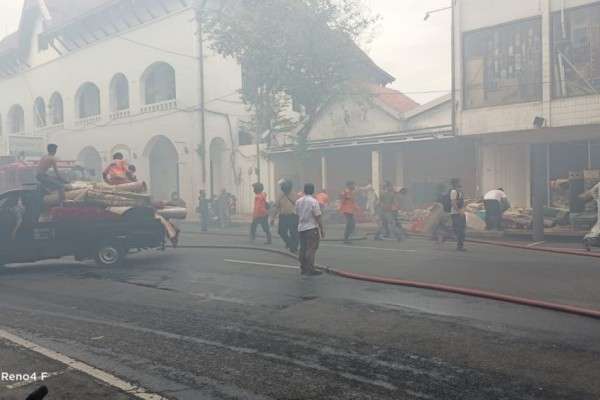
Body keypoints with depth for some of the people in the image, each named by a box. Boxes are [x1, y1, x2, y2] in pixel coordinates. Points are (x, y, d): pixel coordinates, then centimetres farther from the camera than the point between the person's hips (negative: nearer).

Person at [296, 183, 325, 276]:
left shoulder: (298, 201, 8)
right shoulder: (313, 201, -13)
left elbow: (297, 215, 13)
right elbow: (318, 217, -14)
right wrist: (322, 229, -8)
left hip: (301, 228, 7)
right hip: (311, 228, -7)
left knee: (303, 249, 12)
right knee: (311, 249, -4)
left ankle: (303, 268, 17)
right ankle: (310, 269, -5)